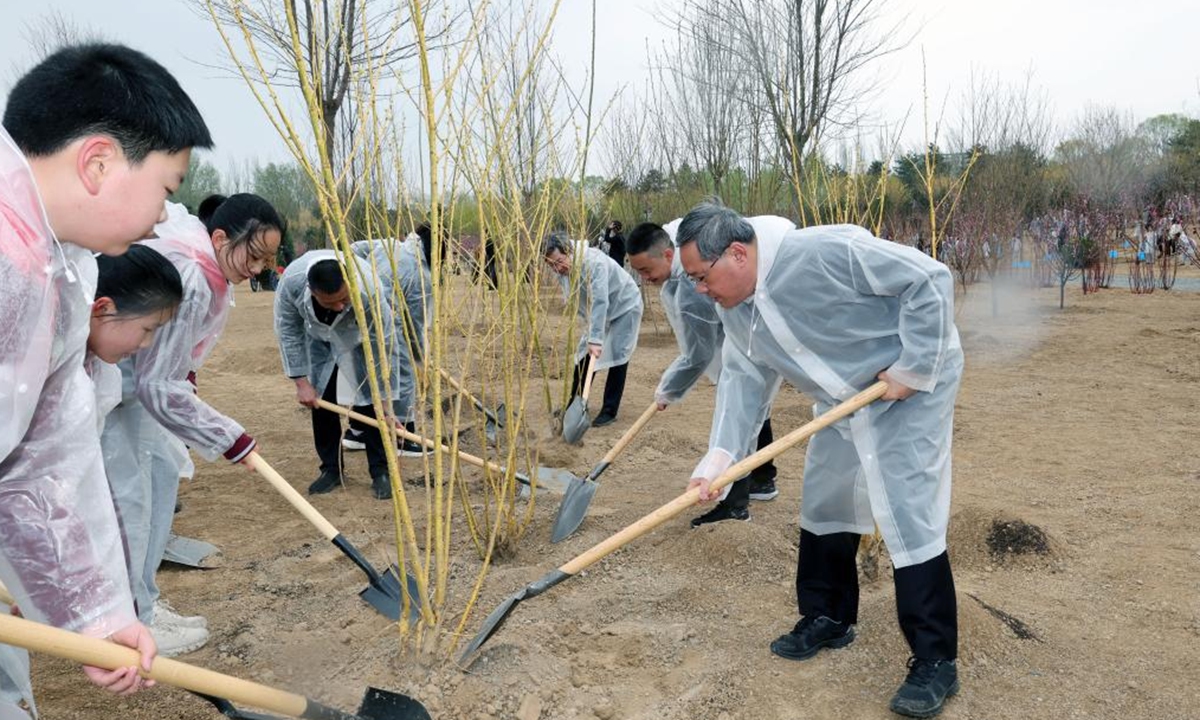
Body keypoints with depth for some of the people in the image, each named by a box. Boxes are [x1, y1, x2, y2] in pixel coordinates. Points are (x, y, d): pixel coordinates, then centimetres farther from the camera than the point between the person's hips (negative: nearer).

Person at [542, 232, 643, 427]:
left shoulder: (594, 262, -37)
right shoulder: (562, 269, -13)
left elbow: (600, 302, -42)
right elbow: (572, 300, 1)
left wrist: (596, 339, -46)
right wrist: (591, 334, -3)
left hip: (625, 307, -7)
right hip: (599, 312, 7)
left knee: (617, 356, -11)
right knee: (584, 353, 7)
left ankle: (610, 411, -5)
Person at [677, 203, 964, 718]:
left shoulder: (826, 252, -32)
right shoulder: (733, 307, -6)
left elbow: (931, 280, -27)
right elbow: (743, 377, -5)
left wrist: (913, 368, -25)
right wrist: (720, 456, -17)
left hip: (910, 389, -8)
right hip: (842, 399, 8)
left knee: (909, 517, -9)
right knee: (823, 506, 12)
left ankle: (935, 662, 5)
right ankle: (827, 619, 31)